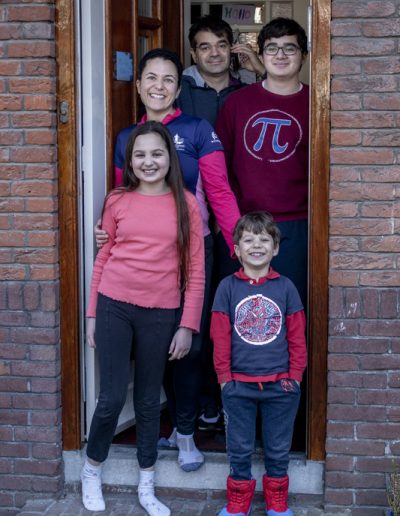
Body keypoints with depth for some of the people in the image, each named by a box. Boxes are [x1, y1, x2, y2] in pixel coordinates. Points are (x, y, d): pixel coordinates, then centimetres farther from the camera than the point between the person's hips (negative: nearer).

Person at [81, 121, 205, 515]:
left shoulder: (186, 204, -1)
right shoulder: (117, 201, 1)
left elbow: (195, 271, 0)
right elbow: (102, 258, 6)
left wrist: (188, 325, -3)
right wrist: (92, 314, 5)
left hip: (161, 314, 0)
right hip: (114, 307, 0)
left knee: (149, 400, 12)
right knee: (112, 397, 2)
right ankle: (92, 470, 27)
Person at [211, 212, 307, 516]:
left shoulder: (285, 287, 0)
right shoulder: (228, 287, -2)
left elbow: (297, 336, 2)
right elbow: (220, 336, -2)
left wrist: (295, 375, -1)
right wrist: (224, 376, -4)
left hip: (280, 385, 1)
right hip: (238, 385, 0)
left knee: (278, 448, 13)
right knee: (239, 448, 11)